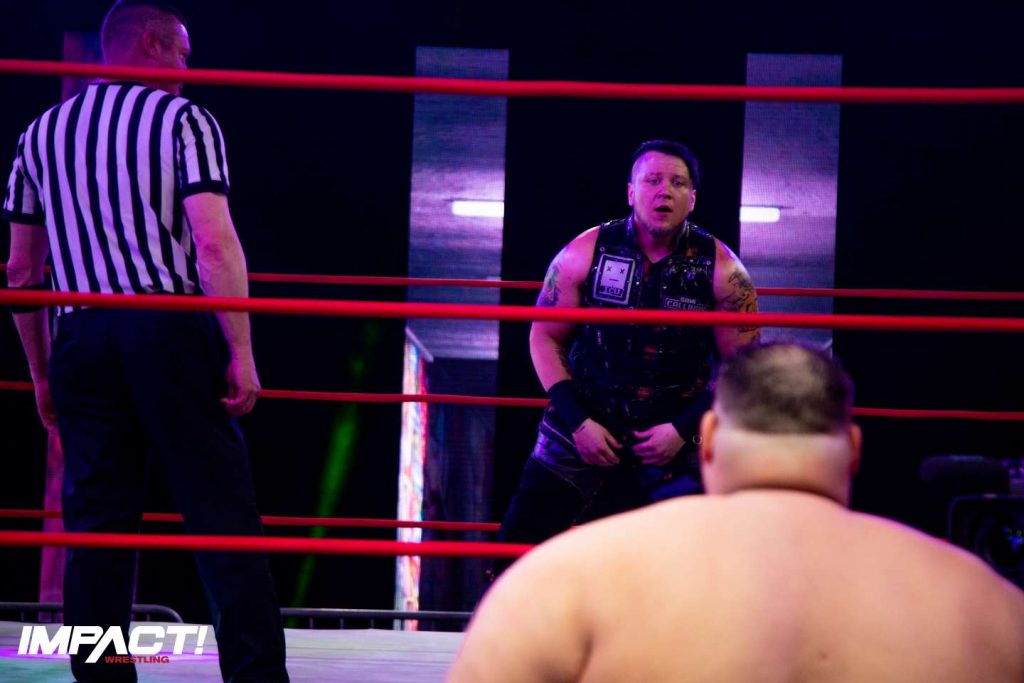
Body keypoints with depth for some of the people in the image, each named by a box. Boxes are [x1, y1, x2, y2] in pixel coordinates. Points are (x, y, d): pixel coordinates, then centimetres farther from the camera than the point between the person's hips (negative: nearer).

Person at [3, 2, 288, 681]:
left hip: (82, 340, 5)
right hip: (170, 326, -4)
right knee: (222, 512, -4)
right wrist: (242, 354, -9)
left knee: (98, 523, 7)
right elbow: (214, 244, -10)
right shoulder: (182, 118, 1)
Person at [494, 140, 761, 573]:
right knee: (519, 544, -5)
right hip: (583, 430, 0)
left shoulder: (721, 270, -8)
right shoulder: (585, 254, -7)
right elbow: (545, 338, 2)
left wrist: (685, 429, -12)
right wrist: (576, 422, -8)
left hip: (672, 439, 0)